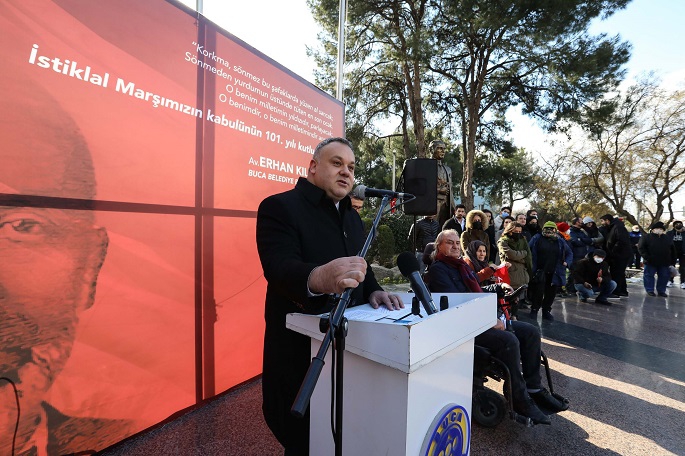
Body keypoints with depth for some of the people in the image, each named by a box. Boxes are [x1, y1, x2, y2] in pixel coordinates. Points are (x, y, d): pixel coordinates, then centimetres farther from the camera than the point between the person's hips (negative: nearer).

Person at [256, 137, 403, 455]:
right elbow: (280, 269, -28)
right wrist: (318, 278, -49)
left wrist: (373, 291, -5)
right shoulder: (279, 207, -13)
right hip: (299, 350, -6)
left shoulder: (353, 217, 11)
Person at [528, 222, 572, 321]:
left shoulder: (560, 241, 9)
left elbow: (569, 253, 18)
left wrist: (566, 262, 1)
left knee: (551, 292, 9)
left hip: (554, 273, 4)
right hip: (539, 272, -3)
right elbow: (528, 250, -1)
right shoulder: (537, 238, 0)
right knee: (538, 292, -5)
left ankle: (546, 311, 24)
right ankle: (534, 310, 12)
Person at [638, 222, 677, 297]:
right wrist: (646, 257, -18)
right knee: (649, 275, 1)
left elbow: (672, 250, 16)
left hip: (664, 263, 4)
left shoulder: (667, 238, 12)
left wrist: (672, 260, 9)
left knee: (664, 276, 9)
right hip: (650, 262, -4)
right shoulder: (646, 237, -4)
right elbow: (641, 247, -9)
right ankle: (650, 290, 13)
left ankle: (661, 291, 22)